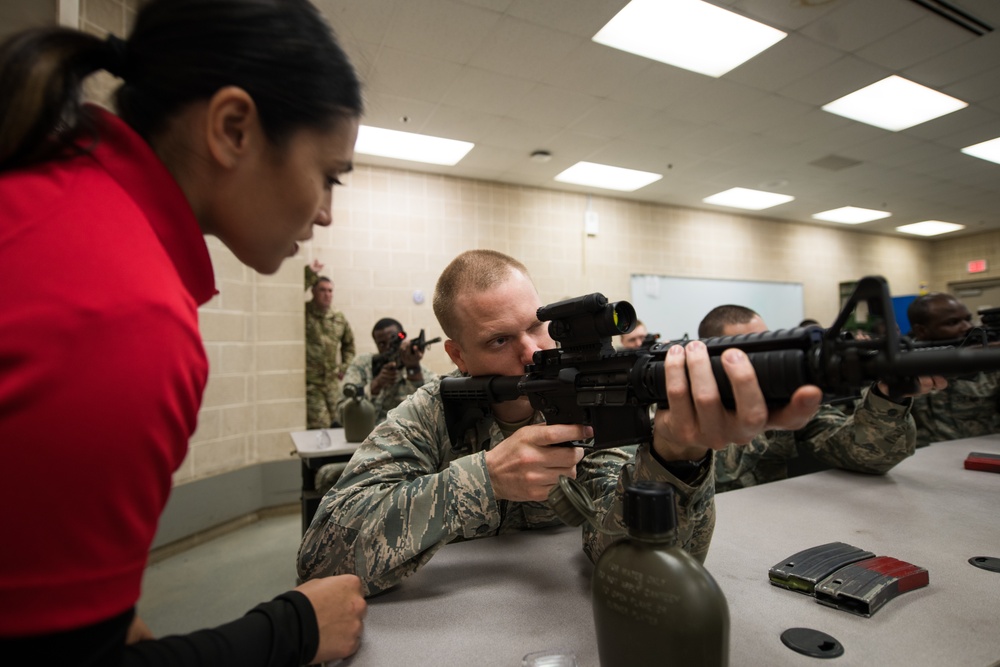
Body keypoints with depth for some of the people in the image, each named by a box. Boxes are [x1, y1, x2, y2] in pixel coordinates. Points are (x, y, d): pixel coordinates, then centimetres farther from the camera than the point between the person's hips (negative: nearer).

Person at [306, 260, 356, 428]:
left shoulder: (339, 318, 9)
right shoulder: (304, 313, -6)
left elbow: (349, 343, 22)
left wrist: (346, 366, 11)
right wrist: (310, 273, -22)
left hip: (333, 383, 5)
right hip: (310, 384, -5)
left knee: (337, 425, 12)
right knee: (319, 428, -7)